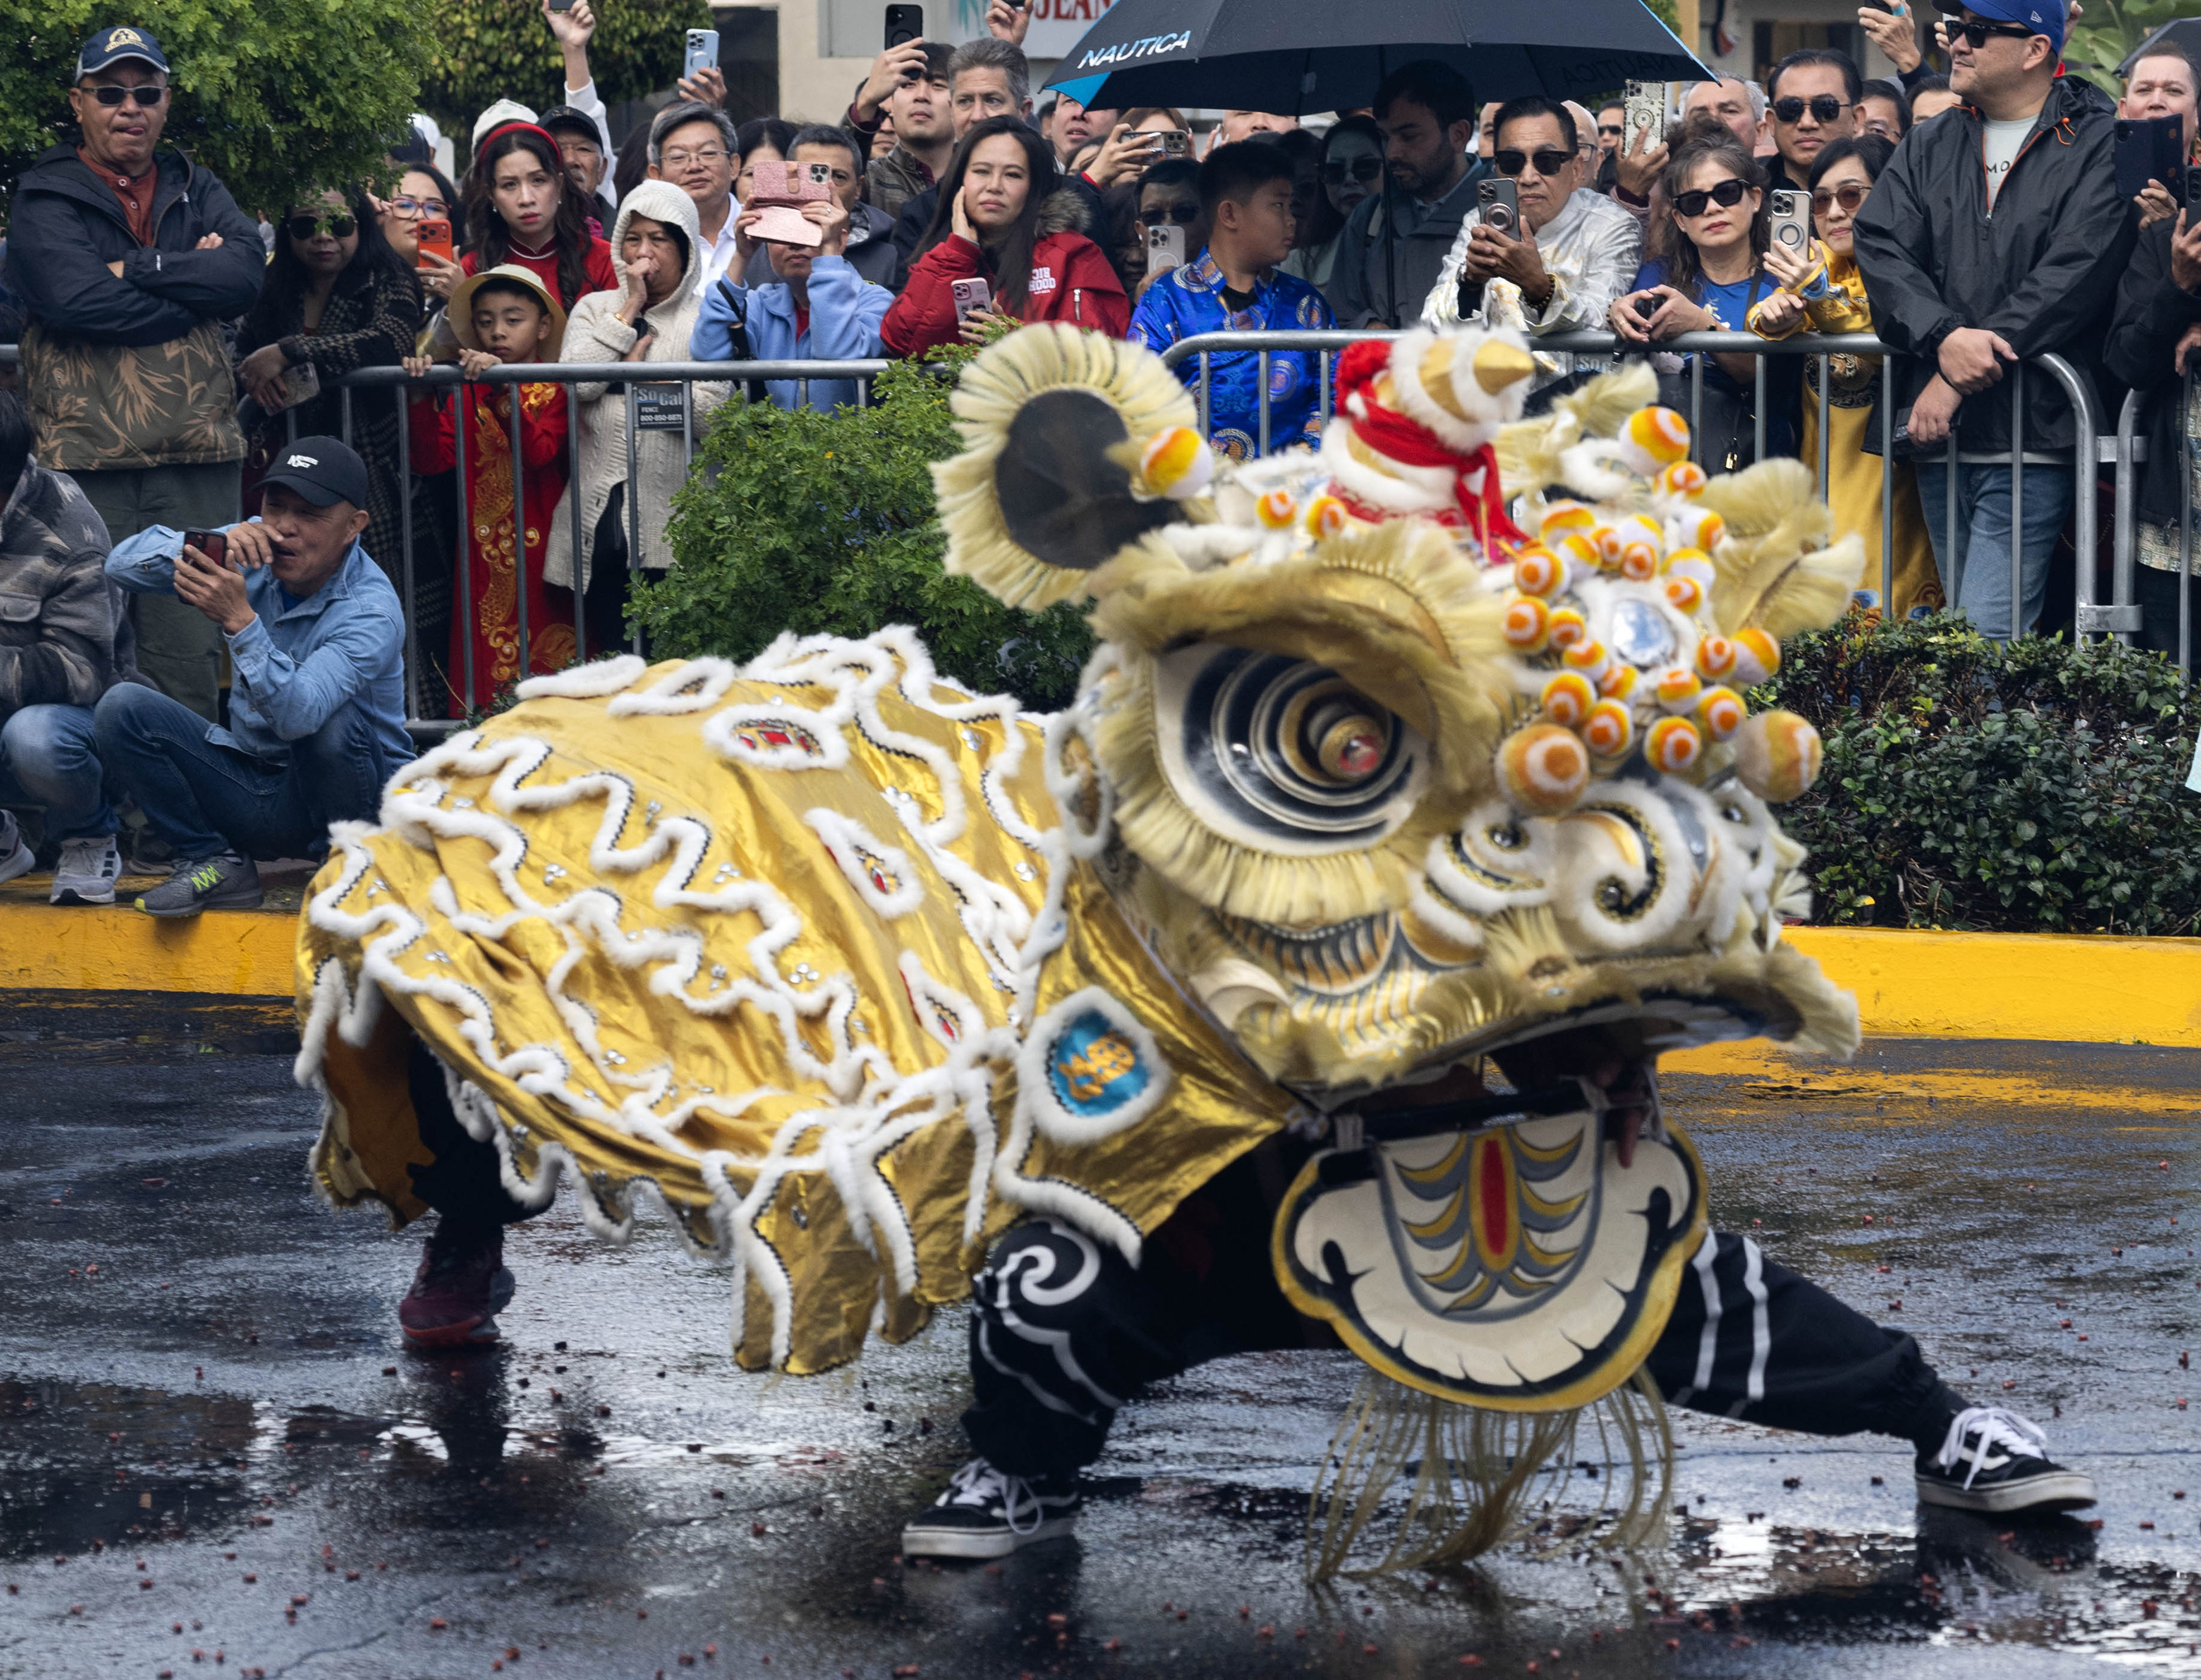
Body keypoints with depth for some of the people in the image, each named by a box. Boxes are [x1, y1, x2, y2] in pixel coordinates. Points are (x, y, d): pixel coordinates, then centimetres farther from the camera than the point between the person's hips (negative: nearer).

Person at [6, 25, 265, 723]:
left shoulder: (196, 192, 16)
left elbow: (247, 271, -3)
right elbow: (76, 299, -14)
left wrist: (137, 269, -9)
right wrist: (192, 285, -7)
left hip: (196, 456, 3)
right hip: (85, 461, -3)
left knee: (191, 662, 5)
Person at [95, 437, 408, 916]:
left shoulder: (371, 611, -23)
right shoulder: (251, 553, -6)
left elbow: (297, 715, -38)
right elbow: (122, 565, -11)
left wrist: (239, 620, -49)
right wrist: (208, 546, -29)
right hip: (251, 789, 5)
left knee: (328, 720, -37)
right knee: (122, 707, -13)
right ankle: (213, 863, -3)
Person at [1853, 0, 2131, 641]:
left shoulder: (2098, 143, -2)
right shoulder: (1929, 147, 16)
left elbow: (2076, 271, -12)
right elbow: (1880, 246, 3)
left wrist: (1955, 383, -15)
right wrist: (1945, 336, -18)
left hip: (2033, 430, -6)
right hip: (1939, 431, 6)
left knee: (1986, 634, -15)